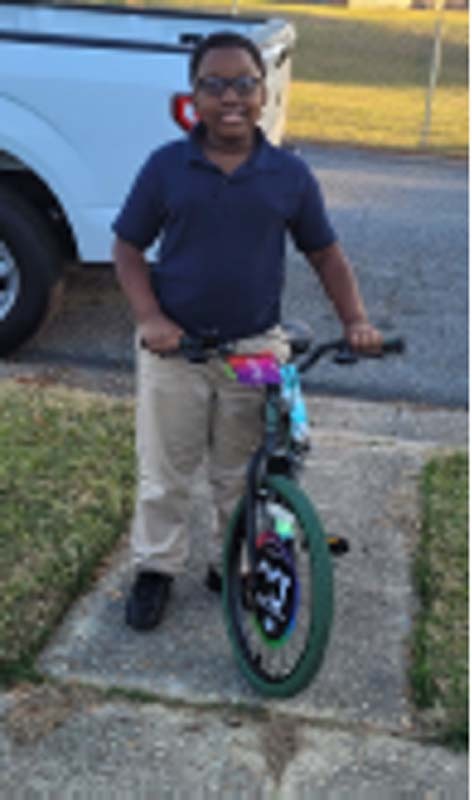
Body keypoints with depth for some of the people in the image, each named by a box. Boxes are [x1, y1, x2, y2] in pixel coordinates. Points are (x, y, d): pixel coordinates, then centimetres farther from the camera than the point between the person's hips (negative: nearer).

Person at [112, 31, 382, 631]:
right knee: (164, 473, 10)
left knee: (240, 473, 14)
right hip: (174, 347, -1)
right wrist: (149, 318, -15)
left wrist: (355, 319, -8)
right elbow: (128, 248, 0)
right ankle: (155, 568, 29)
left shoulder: (290, 175, -2)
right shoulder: (166, 166, -5)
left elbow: (324, 252, 6)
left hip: (255, 349, 1)